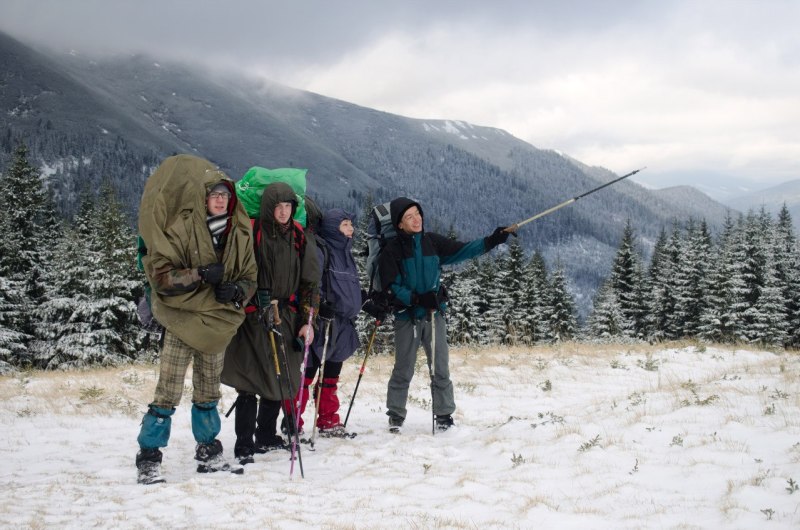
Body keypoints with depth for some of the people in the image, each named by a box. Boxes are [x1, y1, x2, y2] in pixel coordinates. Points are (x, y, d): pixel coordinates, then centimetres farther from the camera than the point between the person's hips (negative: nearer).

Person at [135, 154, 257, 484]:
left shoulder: (239, 234, 7)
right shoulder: (182, 228, -8)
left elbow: (250, 277, 13)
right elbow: (159, 273, -10)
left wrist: (237, 290, -9)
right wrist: (199, 275, -21)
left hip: (217, 322, 5)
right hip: (182, 319, -5)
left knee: (209, 392, 16)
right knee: (168, 392, -8)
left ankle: (208, 451, 30)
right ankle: (148, 458, 0)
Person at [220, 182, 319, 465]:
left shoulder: (300, 238, 8)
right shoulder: (250, 232, -5)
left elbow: (309, 282, 10)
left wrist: (307, 321, 3)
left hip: (286, 317, 4)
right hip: (253, 315, -4)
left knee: (279, 379, 10)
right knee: (249, 381, -8)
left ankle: (266, 437, 25)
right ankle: (244, 445, -2)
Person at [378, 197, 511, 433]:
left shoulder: (432, 242, 4)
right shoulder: (392, 251, -5)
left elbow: (461, 250, 7)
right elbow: (390, 288, -9)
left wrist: (490, 242, -5)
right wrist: (417, 298, -22)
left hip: (434, 314, 2)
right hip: (406, 317, -2)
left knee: (441, 369, 1)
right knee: (403, 370, 2)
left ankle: (444, 414, 11)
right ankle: (396, 416, 15)